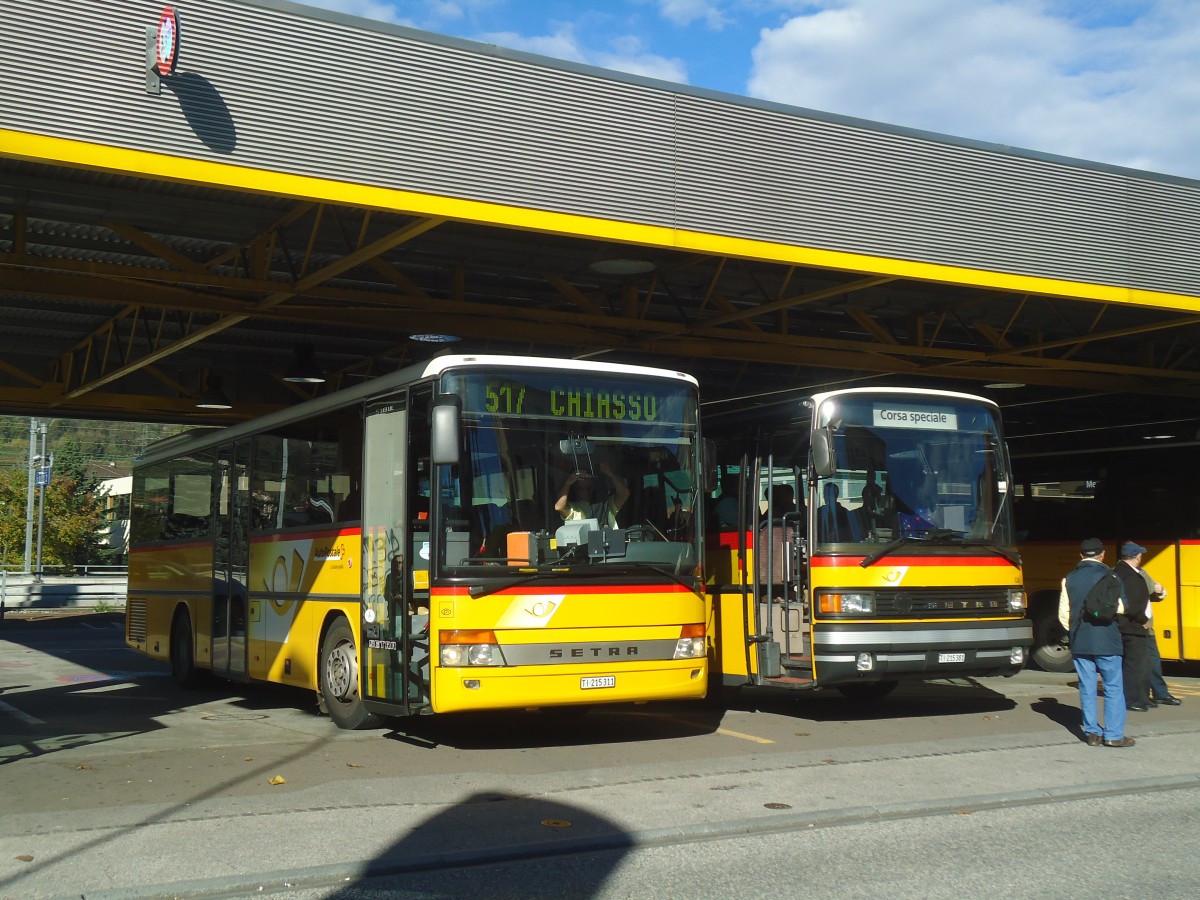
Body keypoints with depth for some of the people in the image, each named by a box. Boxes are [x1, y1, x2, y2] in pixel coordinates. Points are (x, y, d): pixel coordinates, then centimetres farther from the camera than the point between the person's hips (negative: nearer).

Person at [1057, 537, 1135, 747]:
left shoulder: (1069, 579, 4)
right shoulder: (1107, 576, -8)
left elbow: (1063, 613, 4)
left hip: (1080, 642, 4)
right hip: (1106, 642, -4)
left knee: (1087, 688, 8)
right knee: (1113, 688, 3)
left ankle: (1092, 733, 10)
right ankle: (1114, 735, 1)